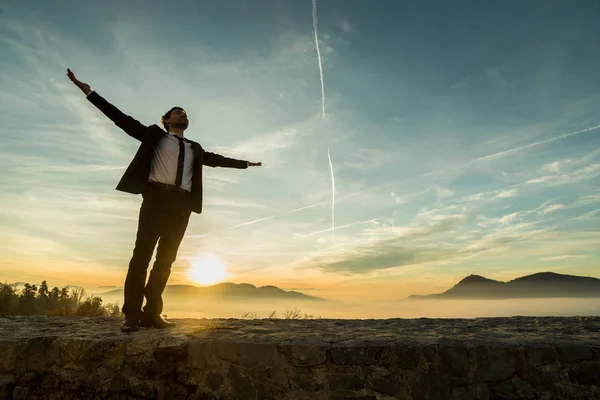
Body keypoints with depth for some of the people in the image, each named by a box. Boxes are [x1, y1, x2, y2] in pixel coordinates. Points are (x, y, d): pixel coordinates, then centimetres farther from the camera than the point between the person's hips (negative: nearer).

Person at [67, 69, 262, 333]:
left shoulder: (195, 148, 25)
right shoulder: (154, 135, 15)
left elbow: (217, 159, 34)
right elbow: (123, 119, 10)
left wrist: (245, 163, 39)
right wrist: (89, 92, 6)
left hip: (181, 204, 4)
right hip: (156, 197, -3)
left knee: (166, 258, 0)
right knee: (142, 253, -9)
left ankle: (151, 313, 4)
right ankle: (132, 315, -6)